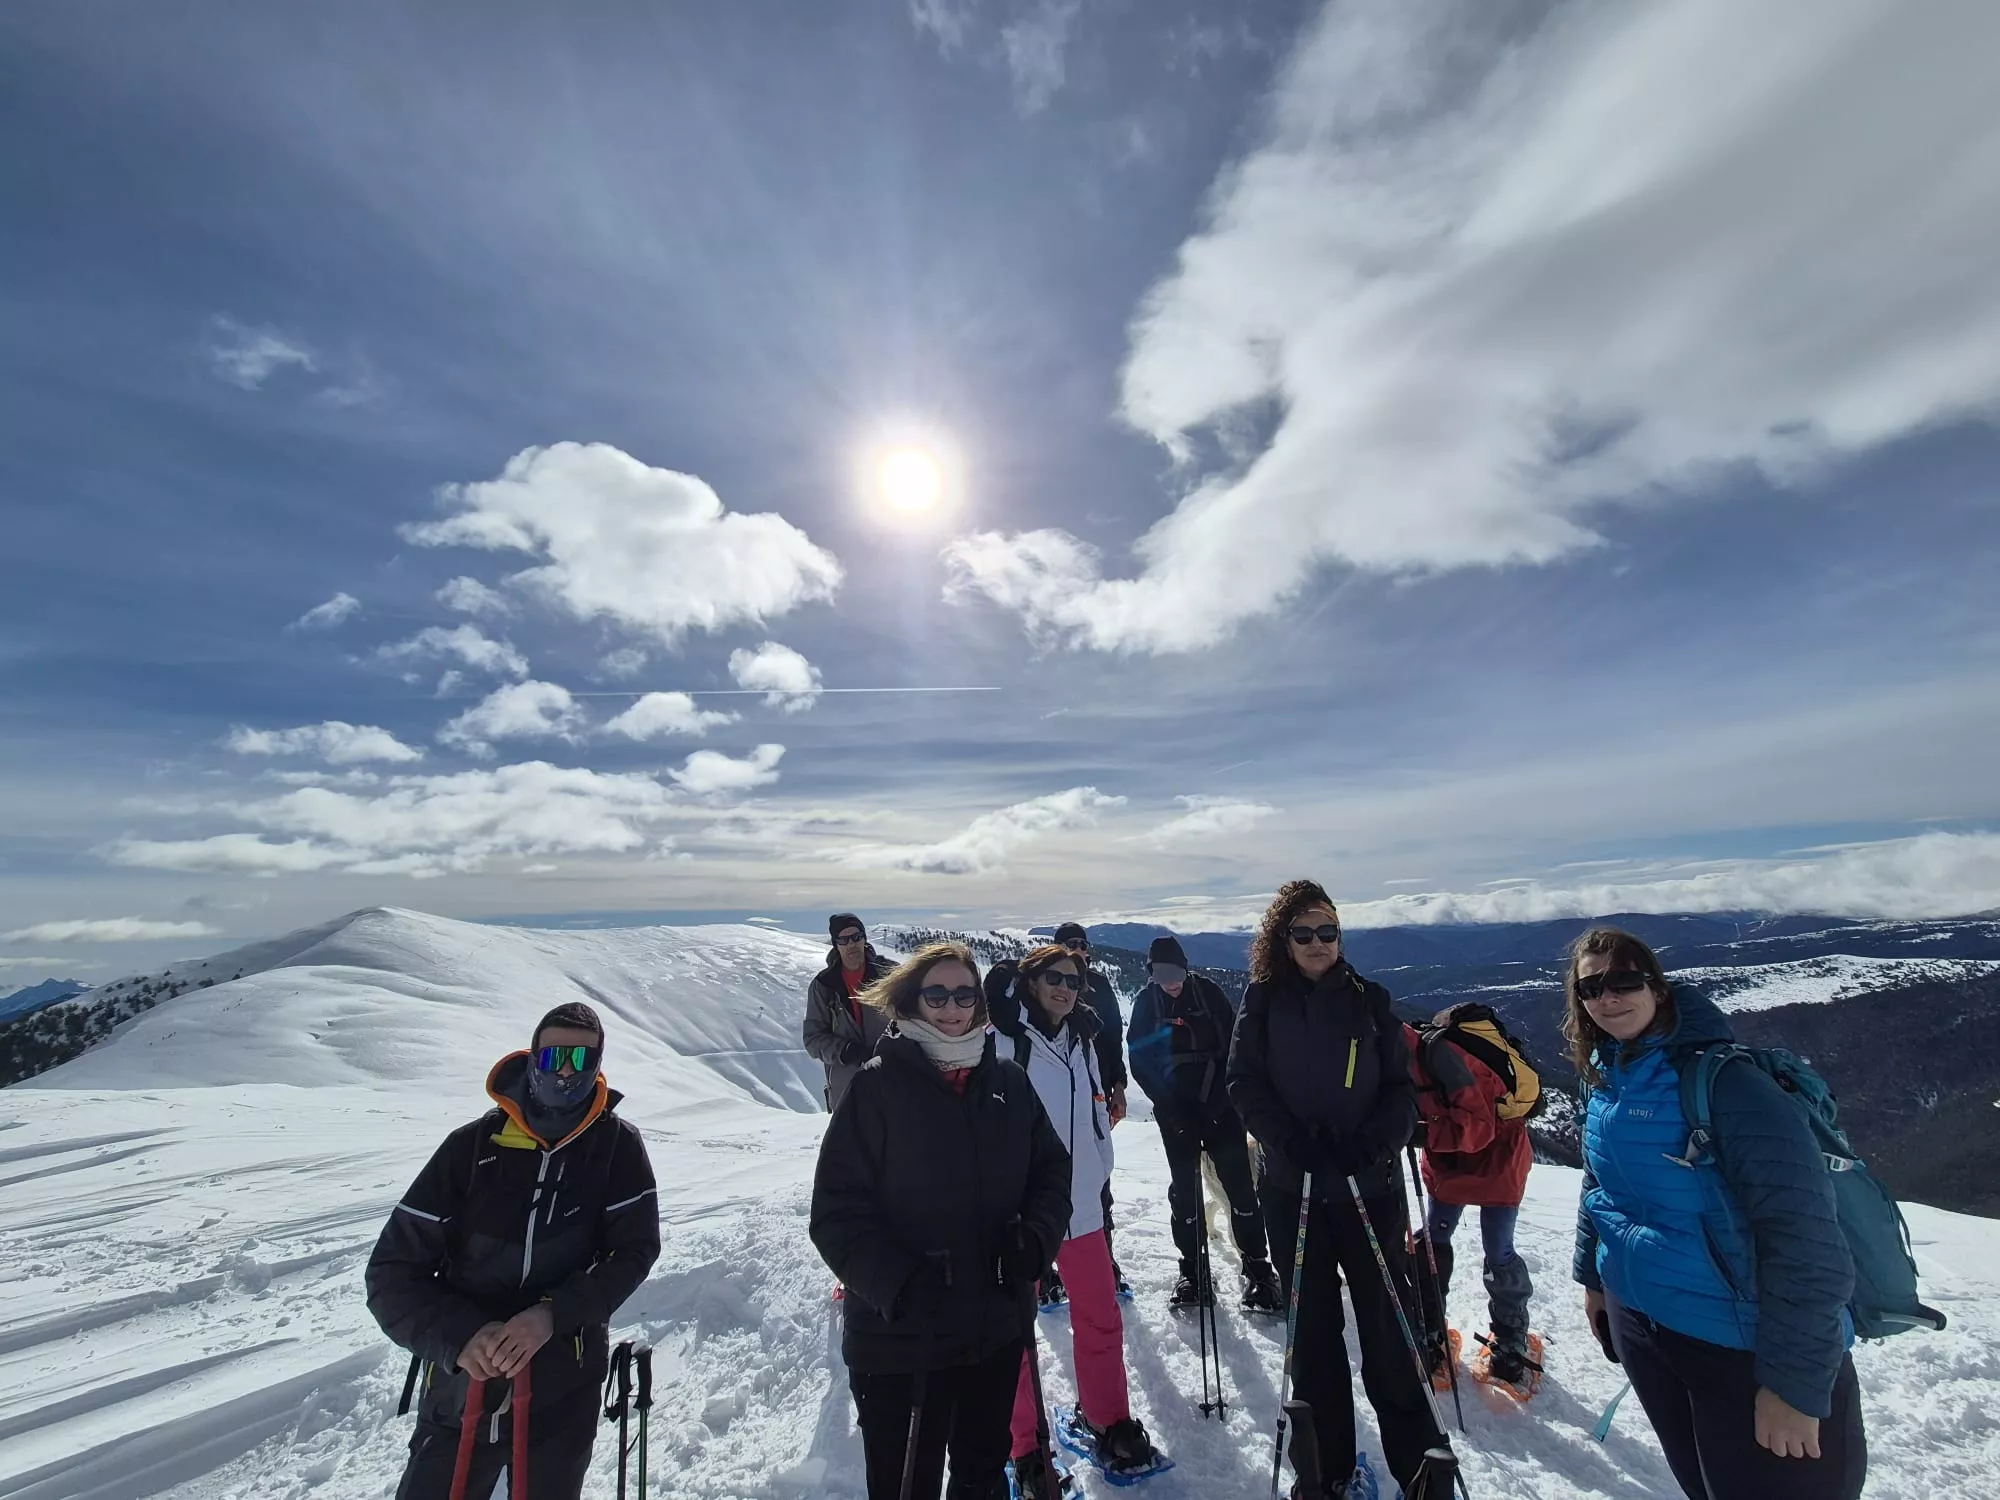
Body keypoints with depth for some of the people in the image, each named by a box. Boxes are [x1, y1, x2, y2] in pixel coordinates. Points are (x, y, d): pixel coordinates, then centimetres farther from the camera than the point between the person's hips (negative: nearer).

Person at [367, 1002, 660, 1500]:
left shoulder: (617, 1146, -9)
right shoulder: (472, 1146, -10)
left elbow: (636, 1249, -8)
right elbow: (392, 1271, -5)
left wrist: (553, 1315, -21)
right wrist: (459, 1336, -19)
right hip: (460, 1394, 0)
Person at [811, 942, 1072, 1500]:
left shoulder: (1007, 1078, -3)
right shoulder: (877, 1085, -15)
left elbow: (1051, 1168, 5)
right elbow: (837, 1212, -14)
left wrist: (1035, 1236, -11)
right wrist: (898, 1285, -24)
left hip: (1000, 1326, 4)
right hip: (899, 1339, -4)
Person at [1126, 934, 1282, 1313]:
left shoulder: (1207, 991, -6)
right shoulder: (1146, 1003, -4)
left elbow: (1232, 1043, -4)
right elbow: (1140, 1061, -2)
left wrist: (1221, 1092, -11)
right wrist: (1168, 1103, -10)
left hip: (1217, 1102, -1)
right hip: (1174, 1110, 1)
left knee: (1238, 1181, -1)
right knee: (1185, 1187, 7)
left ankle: (1257, 1267, 14)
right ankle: (1192, 1270, 22)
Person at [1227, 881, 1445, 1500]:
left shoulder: (1369, 999, 0)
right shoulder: (1263, 999, -3)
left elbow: (1402, 1087, 1)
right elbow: (1244, 1082, -5)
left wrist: (1375, 1142, -15)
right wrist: (1291, 1141, -17)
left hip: (1371, 1184, 0)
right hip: (1292, 1187, 0)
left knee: (1387, 1322, 6)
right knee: (1312, 1327, 12)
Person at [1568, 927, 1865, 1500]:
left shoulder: (1724, 1081, -23)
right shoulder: (1604, 1080, -1)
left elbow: (1805, 1235, -22)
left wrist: (1795, 1381, -20)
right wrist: (1592, 1273, 18)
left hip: (1741, 1344, -6)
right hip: (1638, 1322, 6)